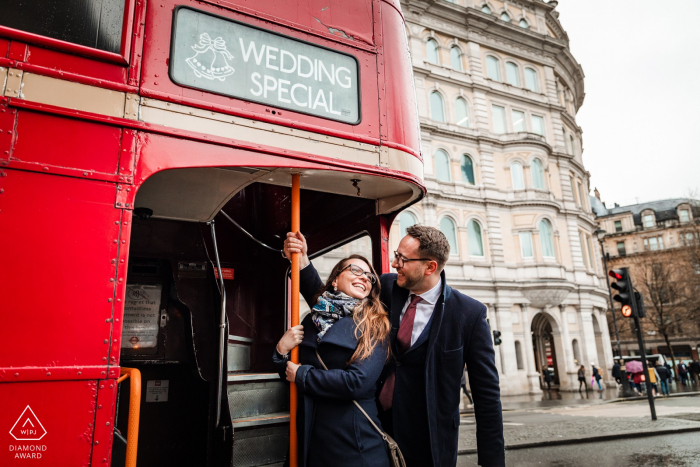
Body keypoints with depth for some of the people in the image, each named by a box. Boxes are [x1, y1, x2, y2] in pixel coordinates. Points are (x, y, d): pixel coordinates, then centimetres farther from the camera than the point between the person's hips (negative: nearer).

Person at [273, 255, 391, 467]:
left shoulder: (376, 325, -8)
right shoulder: (313, 319, 3)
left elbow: (359, 382, -21)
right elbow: (289, 373, 11)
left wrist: (302, 375, -11)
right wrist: (282, 351, -10)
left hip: (355, 438, -3)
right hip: (311, 435, 4)